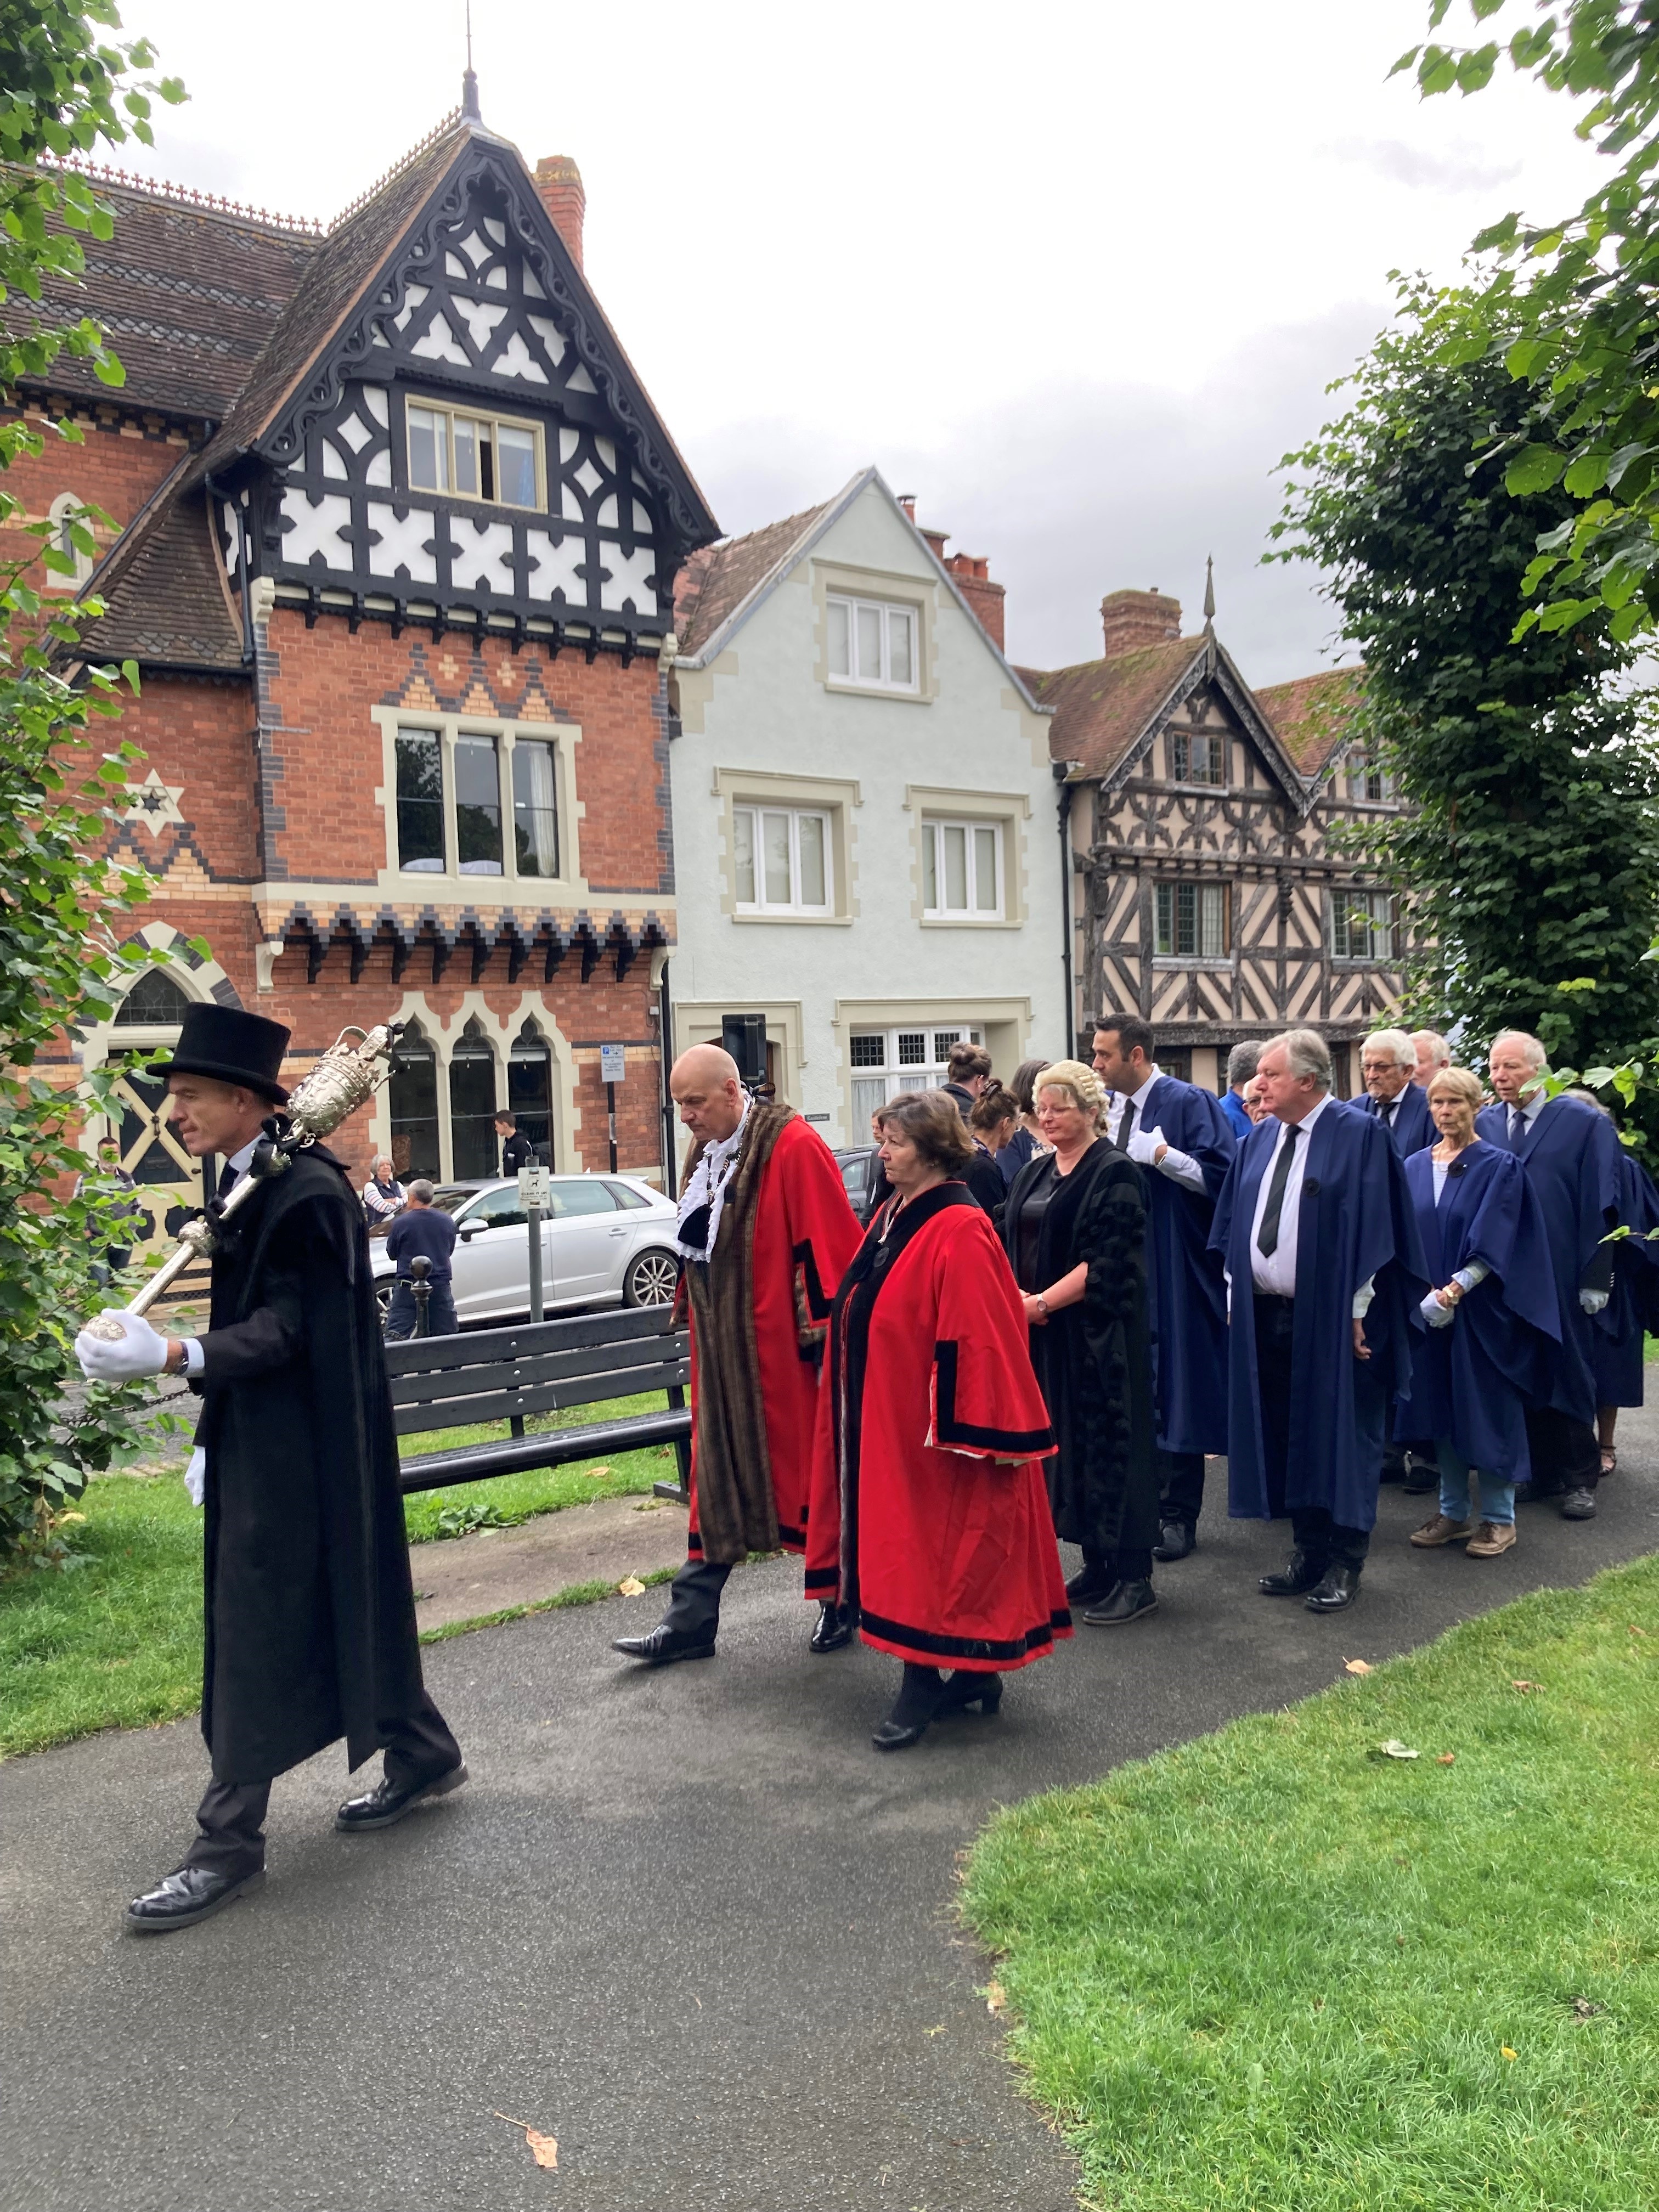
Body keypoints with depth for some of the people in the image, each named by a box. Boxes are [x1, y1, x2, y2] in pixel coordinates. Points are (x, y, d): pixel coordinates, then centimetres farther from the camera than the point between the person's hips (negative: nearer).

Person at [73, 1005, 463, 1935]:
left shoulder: (307, 1191, -19)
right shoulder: (248, 1183, 9)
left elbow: (286, 1329, -23)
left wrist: (172, 1356, -37)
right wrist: (213, 1436, 15)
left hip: (299, 1451, -10)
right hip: (263, 1442, 10)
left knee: (256, 1634, -2)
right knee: (341, 1608, 18)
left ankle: (231, 1843, 11)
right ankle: (423, 1757, 33)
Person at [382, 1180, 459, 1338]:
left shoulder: (401, 1223, -11)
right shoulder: (447, 1221, 0)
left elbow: (392, 1253, 2)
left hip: (408, 1287, -3)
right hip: (441, 1286, 3)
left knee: (394, 1336, -3)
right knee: (448, 1336, 12)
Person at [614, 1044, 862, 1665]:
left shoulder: (793, 1147, -15)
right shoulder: (706, 1155, 10)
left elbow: (830, 1247, -18)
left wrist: (827, 1341, -18)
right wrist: (697, 1318, 17)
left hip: (783, 1352, -7)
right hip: (722, 1356, 7)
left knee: (810, 1473, 7)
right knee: (716, 1482, 11)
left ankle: (840, 1602, 25)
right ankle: (690, 1622, 17)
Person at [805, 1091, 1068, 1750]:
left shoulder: (959, 1232, -18)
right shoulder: (893, 1218, 8)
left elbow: (981, 1336, -20)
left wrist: (982, 1429, -20)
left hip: (931, 1422, -9)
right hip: (884, 1418, 9)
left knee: (930, 1548, 0)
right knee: (899, 1545, 14)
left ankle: (924, 1683, 12)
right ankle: (975, 1672, 26)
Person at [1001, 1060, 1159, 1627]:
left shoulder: (1115, 1174, -10)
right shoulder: (1034, 1173, 13)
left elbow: (1105, 1263, -17)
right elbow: (1010, 1245, 12)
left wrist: (1042, 1303, -16)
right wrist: (1016, 1296, -6)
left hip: (1098, 1333, -7)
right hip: (1044, 1334, 7)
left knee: (1109, 1443, -2)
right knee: (1066, 1444, 10)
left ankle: (1132, 1577, 8)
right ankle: (1096, 1565, 21)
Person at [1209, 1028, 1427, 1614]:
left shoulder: (1360, 1136, -9)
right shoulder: (1258, 1142, 10)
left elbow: (1373, 1228, -12)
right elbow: (1233, 1223, 14)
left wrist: (1357, 1311, -15)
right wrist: (1236, 1292, 9)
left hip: (1333, 1319, -6)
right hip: (1266, 1317, 6)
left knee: (1342, 1438, 4)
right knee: (1288, 1435, 12)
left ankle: (1344, 1563, 15)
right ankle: (1308, 1553, 25)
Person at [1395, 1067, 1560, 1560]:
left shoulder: (1499, 1167, -6)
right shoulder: (1415, 1167, 8)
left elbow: (1493, 1242, -13)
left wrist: (1457, 1288, -22)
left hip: (1480, 1307, -4)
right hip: (1429, 1306, 5)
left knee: (1485, 1407, 1)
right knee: (1440, 1405, 8)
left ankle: (1498, 1517, 13)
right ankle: (1453, 1511, 19)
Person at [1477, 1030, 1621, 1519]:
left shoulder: (1585, 1124, -5)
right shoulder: (1483, 1124, 5)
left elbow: (1601, 1207, -7)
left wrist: (1596, 1279, -10)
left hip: (1562, 1278, -3)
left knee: (1568, 1374, 6)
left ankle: (1579, 1479, 19)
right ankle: (1541, 1471, 22)